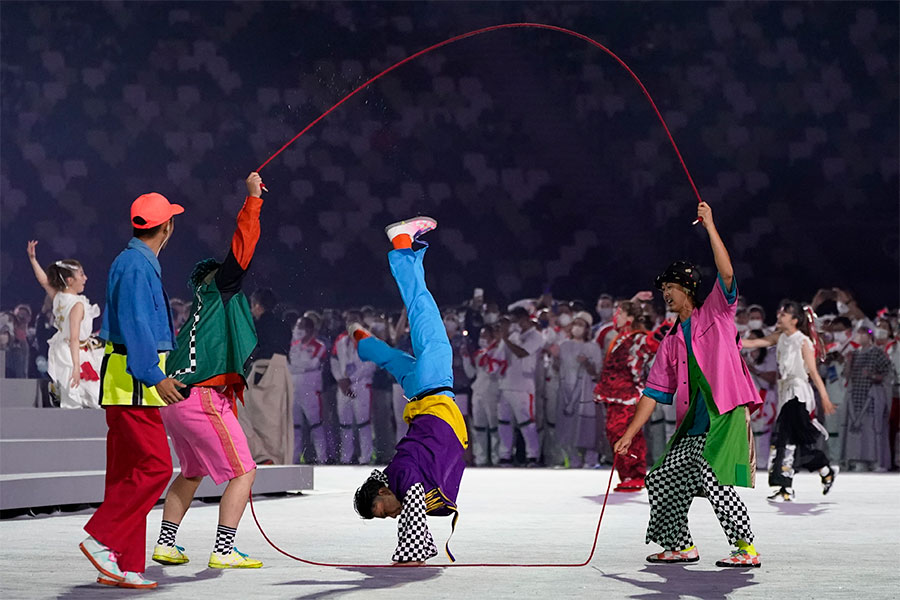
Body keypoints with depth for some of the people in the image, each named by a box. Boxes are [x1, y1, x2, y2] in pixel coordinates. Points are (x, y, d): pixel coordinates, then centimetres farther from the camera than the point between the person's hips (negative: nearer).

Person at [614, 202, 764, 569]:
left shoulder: (716, 313, 5)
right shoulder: (671, 341, 18)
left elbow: (727, 274, -14)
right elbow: (654, 392, 17)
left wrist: (710, 226, -14)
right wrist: (628, 435, 11)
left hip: (727, 415, -7)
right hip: (693, 426, 7)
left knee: (712, 478, -21)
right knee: (661, 480, 5)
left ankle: (747, 549, -14)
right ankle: (680, 546, 18)